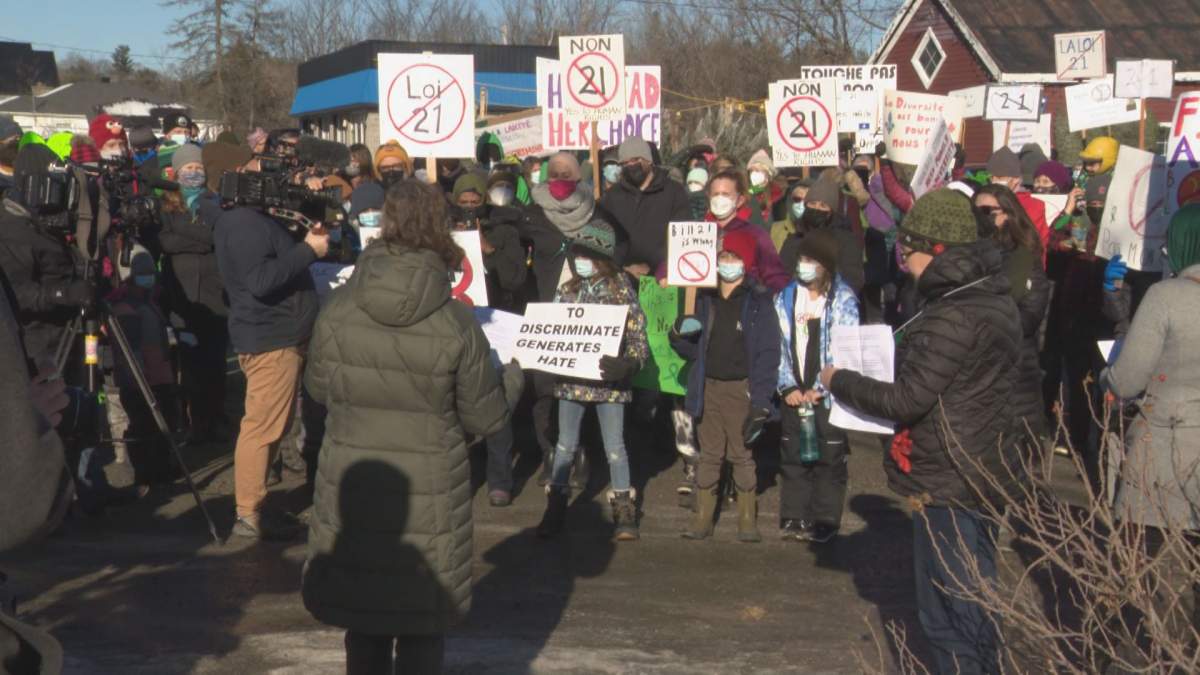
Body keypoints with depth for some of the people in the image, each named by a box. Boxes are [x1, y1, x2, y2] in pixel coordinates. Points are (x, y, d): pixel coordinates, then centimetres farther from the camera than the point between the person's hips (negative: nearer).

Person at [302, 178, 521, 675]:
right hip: (429, 493, -2)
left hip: (351, 486, 2)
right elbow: (485, 418, -5)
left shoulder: (336, 310, -9)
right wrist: (514, 376, 15)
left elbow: (317, 389, 7)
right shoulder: (457, 324, -15)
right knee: (422, 622, 12)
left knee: (363, 615, 17)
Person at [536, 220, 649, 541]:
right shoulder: (566, 291, 5)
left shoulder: (622, 291, -5)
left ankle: (624, 512, 15)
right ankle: (556, 508, 21)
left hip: (608, 382, -3)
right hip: (570, 380, 3)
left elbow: (638, 338, -8)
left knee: (615, 446, 4)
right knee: (565, 444, 10)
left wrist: (628, 364, -26)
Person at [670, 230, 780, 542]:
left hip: (742, 389, -4)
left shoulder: (758, 302, -4)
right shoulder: (706, 299, 9)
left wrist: (761, 401, -15)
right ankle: (702, 518, 13)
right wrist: (680, 336, -12)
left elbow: (768, 353, -8)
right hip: (709, 387, 4)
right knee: (709, 454, 8)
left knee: (742, 455, 2)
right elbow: (692, 349, 12)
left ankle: (747, 520, 11)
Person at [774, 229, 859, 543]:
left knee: (830, 458, 1)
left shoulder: (844, 299, -3)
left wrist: (819, 388, -13)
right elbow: (778, 345, 4)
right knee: (792, 457, 8)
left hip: (828, 394, -3)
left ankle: (825, 521, 10)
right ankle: (794, 517, 17)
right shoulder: (786, 296, 7)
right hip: (794, 394, 3)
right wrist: (788, 386, -6)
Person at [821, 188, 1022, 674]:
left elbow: (907, 400, -21)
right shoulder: (993, 297, 8)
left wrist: (839, 381, -7)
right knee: (971, 603, 20)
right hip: (984, 471, 10)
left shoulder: (952, 316, -22)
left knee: (949, 611, -1)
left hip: (947, 483, -10)